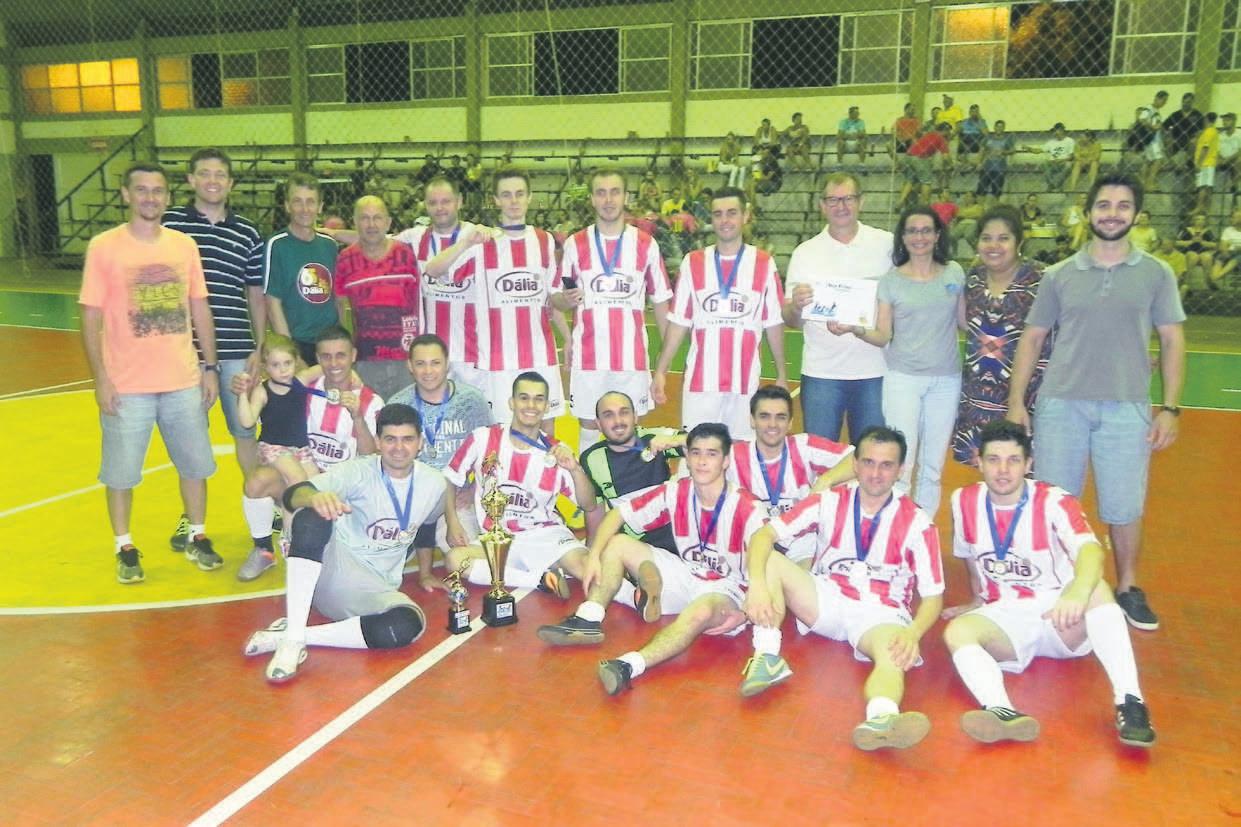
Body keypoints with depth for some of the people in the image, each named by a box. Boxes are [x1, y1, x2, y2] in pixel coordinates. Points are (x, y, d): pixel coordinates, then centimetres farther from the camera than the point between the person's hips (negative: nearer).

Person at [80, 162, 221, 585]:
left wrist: (210, 367, 6)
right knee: (121, 472, 7)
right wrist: (101, 379, -10)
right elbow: (91, 319, -4)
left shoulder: (184, 245, 5)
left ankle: (197, 538, 29)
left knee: (195, 464, 12)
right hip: (126, 387, -3)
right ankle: (125, 549, 23)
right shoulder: (103, 247, -5)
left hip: (184, 382, 3)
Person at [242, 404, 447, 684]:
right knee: (313, 516, -35)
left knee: (408, 626, -32)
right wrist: (314, 497, -50)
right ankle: (292, 637, -33)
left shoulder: (435, 484, 1)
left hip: (374, 590, 3)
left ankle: (303, 636, -20)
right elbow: (292, 495, -27)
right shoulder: (359, 471, -12)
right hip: (332, 564, -3)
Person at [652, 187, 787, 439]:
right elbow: (678, 322, 5)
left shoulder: (764, 264, 2)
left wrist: (782, 375, 6)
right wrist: (660, 371, 0)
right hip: (700, 381, 0)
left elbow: (773, 324, 6)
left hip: (745, 382, 0)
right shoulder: (693, 263, 4)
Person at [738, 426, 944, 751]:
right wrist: (757, 585, -32)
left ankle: (881, 720, -67)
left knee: (895, 652, -37)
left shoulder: (916, 522, -6)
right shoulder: (829, 502, -3)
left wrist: (913, 634, -29)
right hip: (826, 599, 3)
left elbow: (933, 596, -6)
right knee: (768, 559, -21)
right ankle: (768, 658, -32)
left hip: (881, 613, -2)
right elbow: (763, 536, -12)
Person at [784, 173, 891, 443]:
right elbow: (791, 321, 2)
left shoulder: (887, 244, 2)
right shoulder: (805, 253, 3)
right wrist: (795, 306, -20)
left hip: (874, 372, 0)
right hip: (820, 373, 0)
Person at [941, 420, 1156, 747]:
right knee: (958, 630, -29)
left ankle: (1129, 702, -39)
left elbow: (1091, 551, -35)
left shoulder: (1054, 502, -14)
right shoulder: (964, 501, -2)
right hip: (1005, 618, 2)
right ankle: (1003, 714, -54)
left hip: (1062, 616, -2)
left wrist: (1077, 592, -56)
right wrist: (978, 601, 25)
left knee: (1096, 588, -34)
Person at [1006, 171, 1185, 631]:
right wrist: (1016, 402, 1)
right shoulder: (1059, 275, 5)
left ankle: (1128, 589, 27)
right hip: (1060, 405, 1)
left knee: (1124, 507, 7)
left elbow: (1172, 341, 5)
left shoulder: (1156, 274, 4)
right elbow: (1032, 339, 7)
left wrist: (1170, 408, -3)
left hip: (1127, 409, 0)